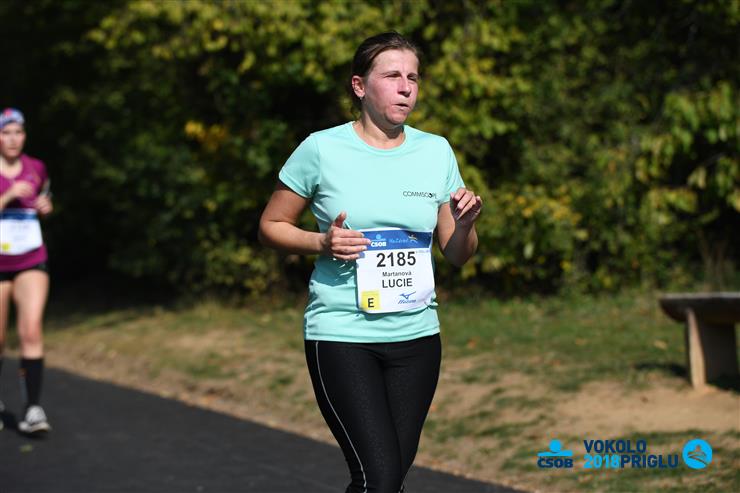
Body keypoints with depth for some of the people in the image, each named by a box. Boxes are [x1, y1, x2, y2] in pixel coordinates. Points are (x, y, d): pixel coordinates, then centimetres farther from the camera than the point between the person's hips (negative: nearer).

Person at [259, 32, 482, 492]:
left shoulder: (437, 152, 5)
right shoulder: (321, 149, -5)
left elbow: (458, 255, 12)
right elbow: (271, 227, 4)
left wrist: (465, 222, -10)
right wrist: (322, 243, -14)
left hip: (416, 335, 4)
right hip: (340, 335, -4)